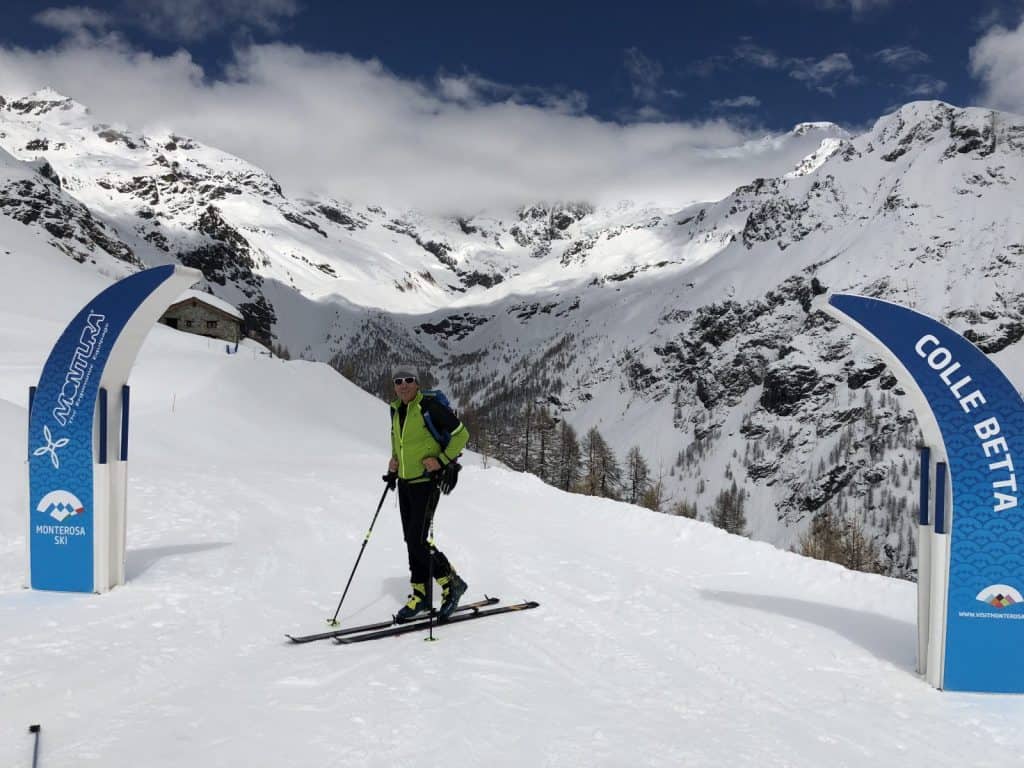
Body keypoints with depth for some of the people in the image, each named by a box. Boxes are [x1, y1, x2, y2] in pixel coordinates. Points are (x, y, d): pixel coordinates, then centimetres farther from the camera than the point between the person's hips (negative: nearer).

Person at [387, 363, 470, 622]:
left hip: (426, 482, -8)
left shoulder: (430, 406, -14)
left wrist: (442, 460, -15)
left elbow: (461, 434, -10)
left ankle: (452, 583, 8)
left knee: (418, 542, -11)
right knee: (412, 541, 10)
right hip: (404, 482, 8)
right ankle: (421, 596, 20)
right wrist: (394, 458, 12)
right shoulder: (396, 409, 8)